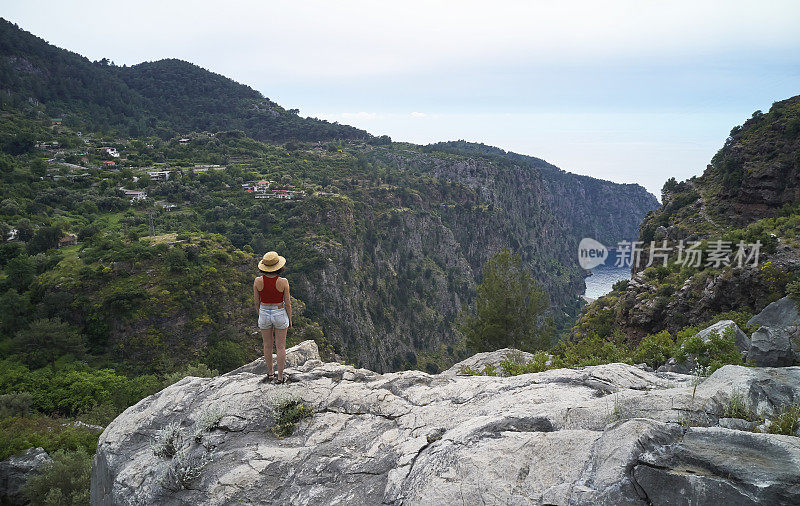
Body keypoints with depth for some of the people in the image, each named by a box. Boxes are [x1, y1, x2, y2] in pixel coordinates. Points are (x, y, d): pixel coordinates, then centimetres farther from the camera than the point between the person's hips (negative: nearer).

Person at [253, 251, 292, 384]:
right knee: (280, 347, 13)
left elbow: (257, 302, -5)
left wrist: (260, 316, 13)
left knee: (267, 345, 20)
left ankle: (270, 373, 36)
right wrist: (290, 319, 3)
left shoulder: (257, 281, -16)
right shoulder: (283, 282, -21)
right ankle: (280, 377, 21)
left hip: (264, 314, 2)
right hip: (280, 315, -2)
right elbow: (287, 303, -12)